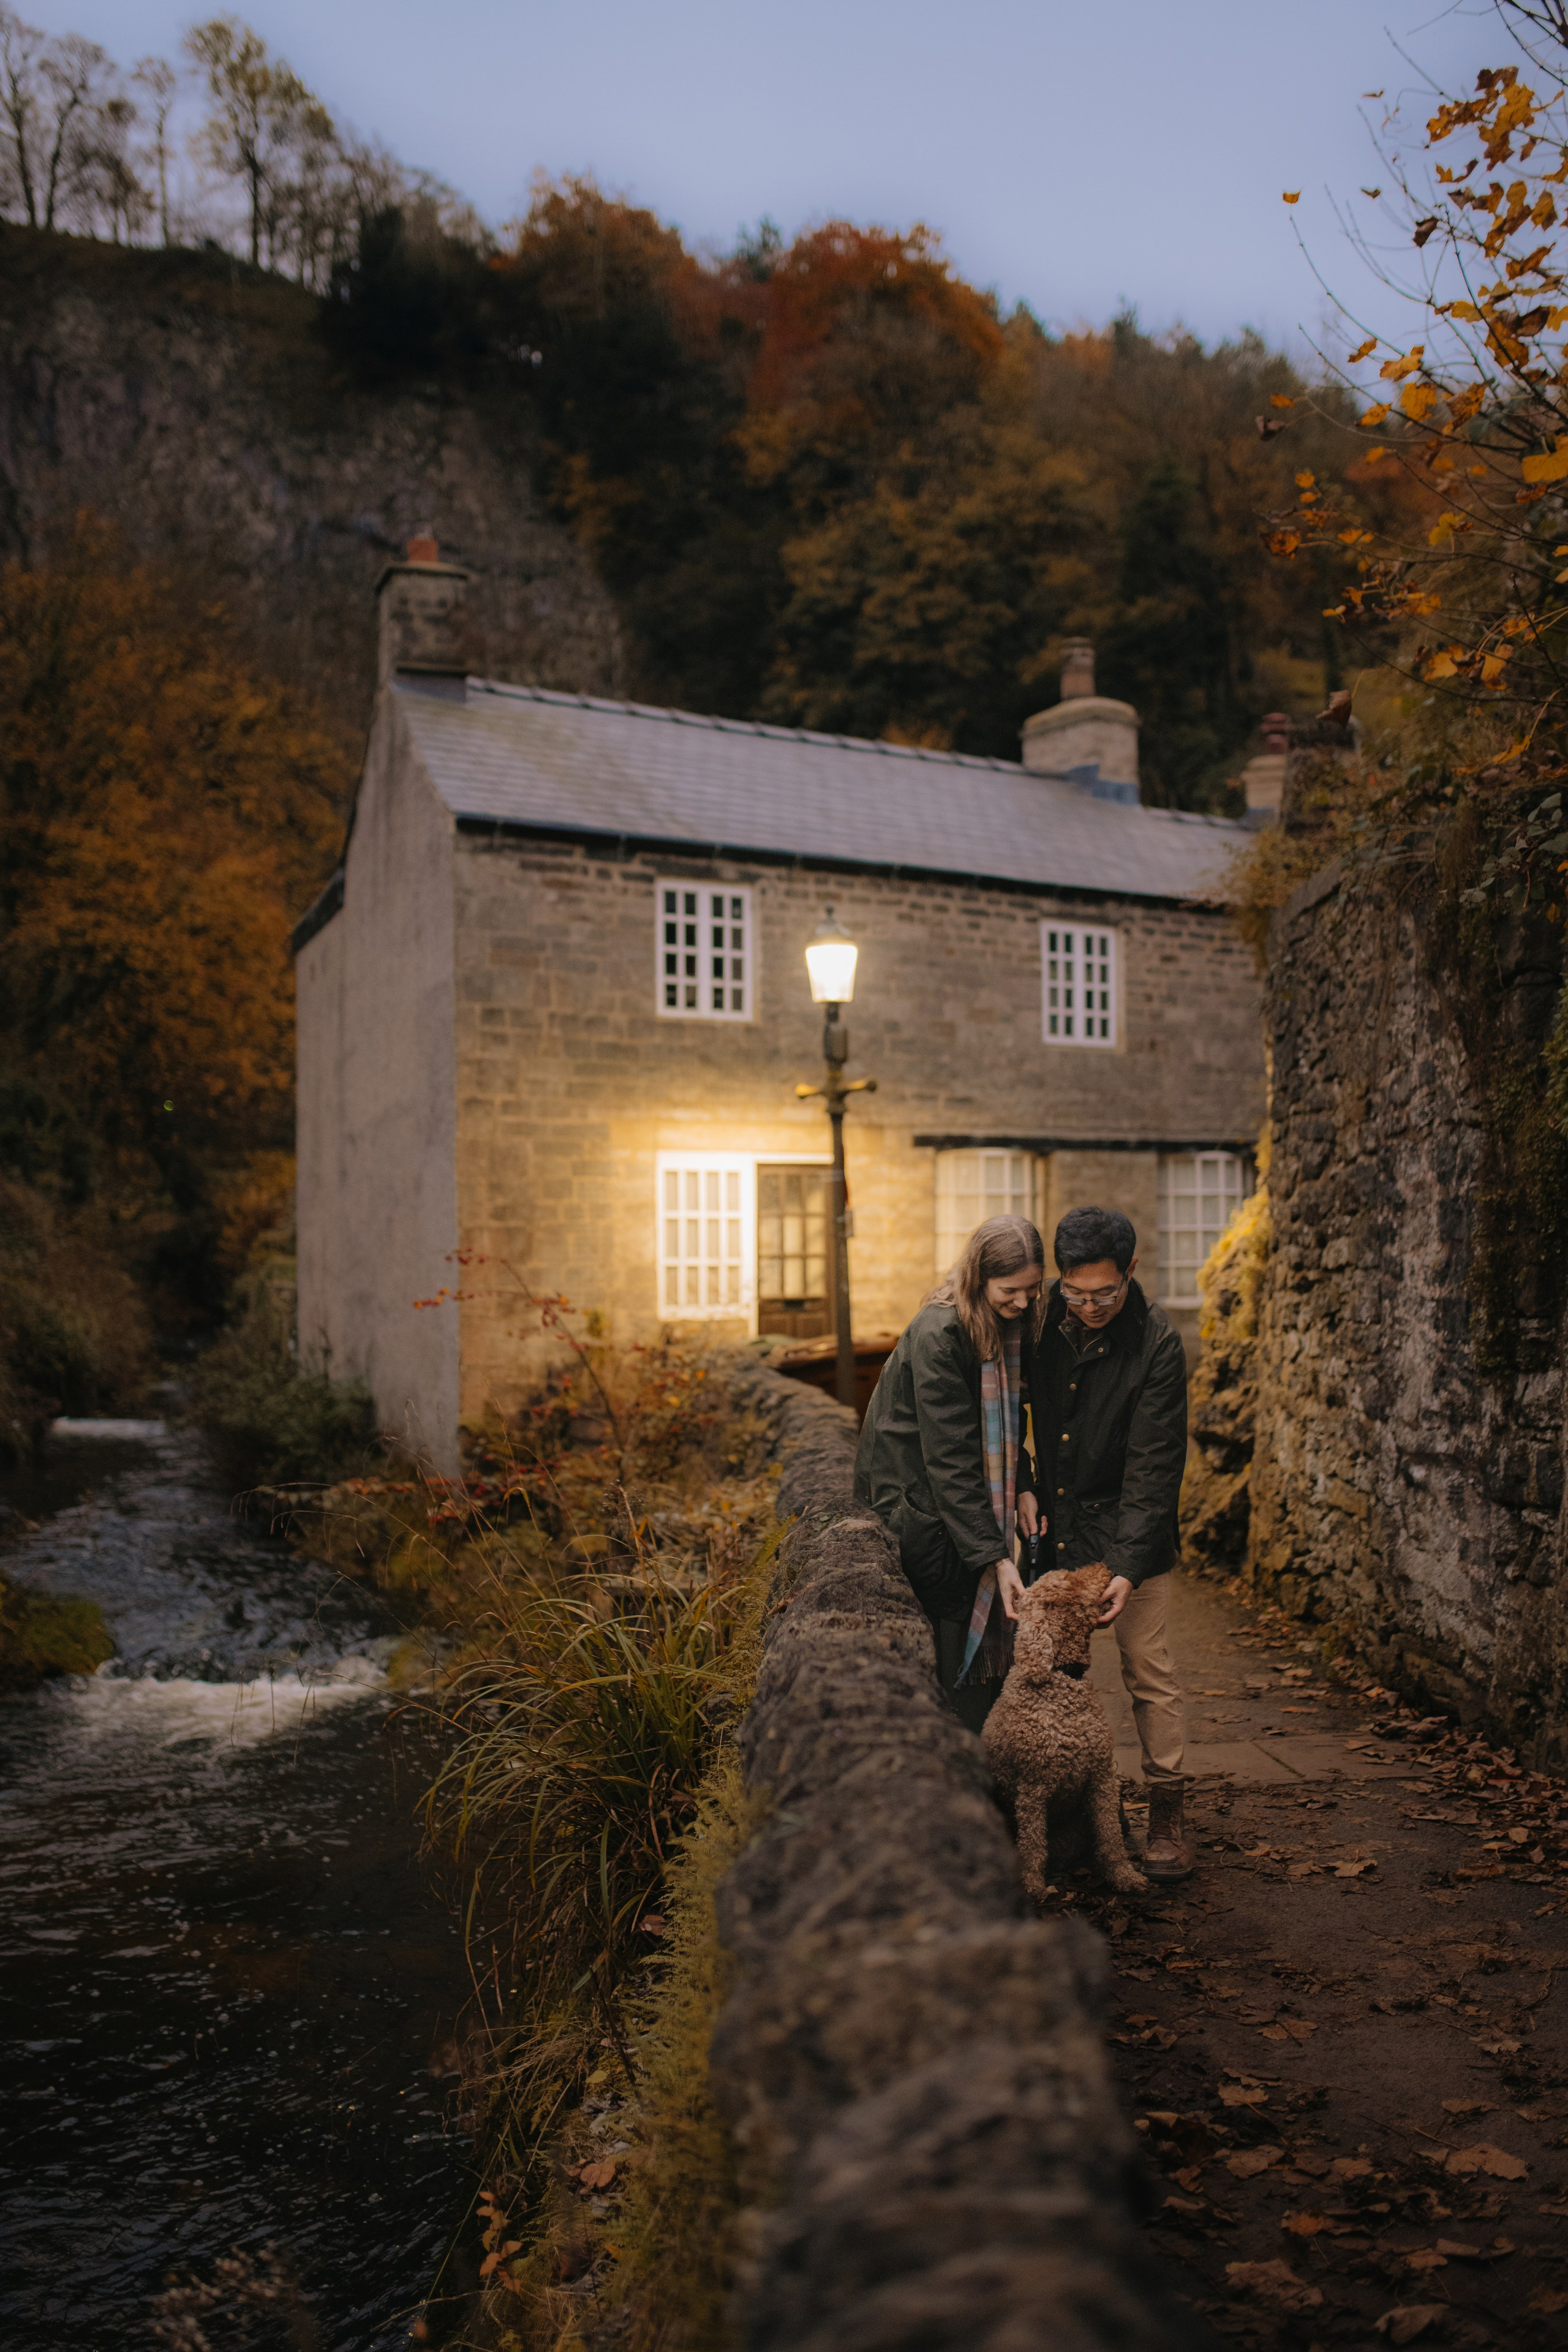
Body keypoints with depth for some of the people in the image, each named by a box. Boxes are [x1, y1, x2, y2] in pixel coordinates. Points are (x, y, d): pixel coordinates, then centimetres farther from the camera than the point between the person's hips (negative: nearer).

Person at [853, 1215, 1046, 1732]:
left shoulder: (1012, 1324, 0)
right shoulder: (938, 1336, -24)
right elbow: (949, 1459, -25)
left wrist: (1022, 1488, 2)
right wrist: (995, 1556, -27)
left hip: (971, 1500, 8)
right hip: (919, 1501, -7)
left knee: (989, 1634, 6)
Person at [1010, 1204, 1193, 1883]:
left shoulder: (1157, 1344, -17)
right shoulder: (1040, 1319, -6)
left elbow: (1154, 1467, -18)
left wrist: (1130, 1567, -23)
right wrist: (1021, 1483, 0)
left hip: (1126, 1528, -3)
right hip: (1049, 1520, 3)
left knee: (1148, 1669, 0)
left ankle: (1166, 1814, 14)